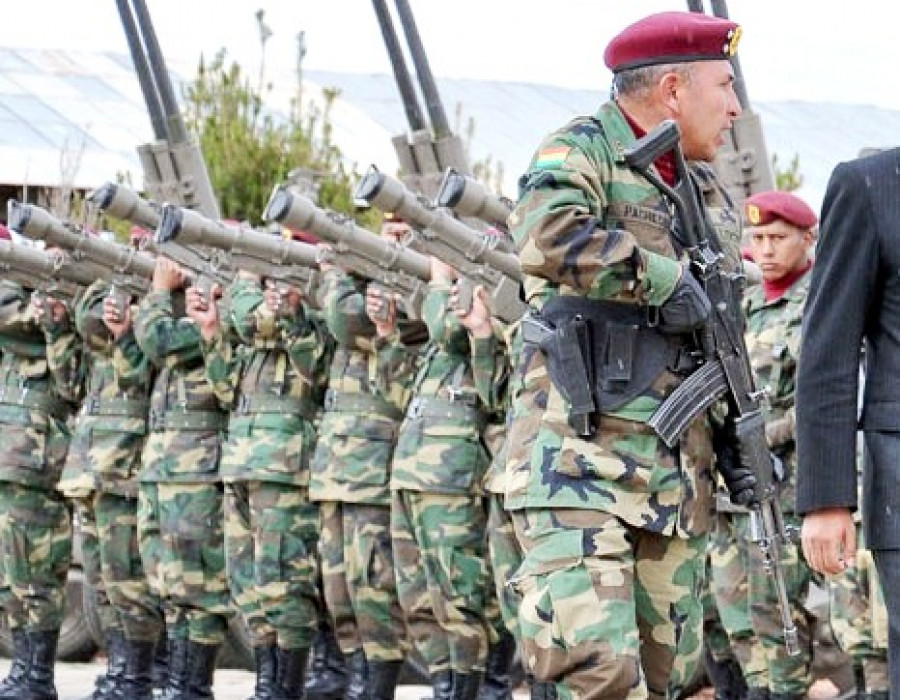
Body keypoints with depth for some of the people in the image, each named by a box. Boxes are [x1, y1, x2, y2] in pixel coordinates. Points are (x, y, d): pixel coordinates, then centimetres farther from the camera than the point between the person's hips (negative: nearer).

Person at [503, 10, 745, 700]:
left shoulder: (712, 196, 20)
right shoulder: (583, 149, -3)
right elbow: (548, 237, -25)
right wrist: (665, 278, -16)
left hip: (678, 476, 7)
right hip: (581, 454, -7)